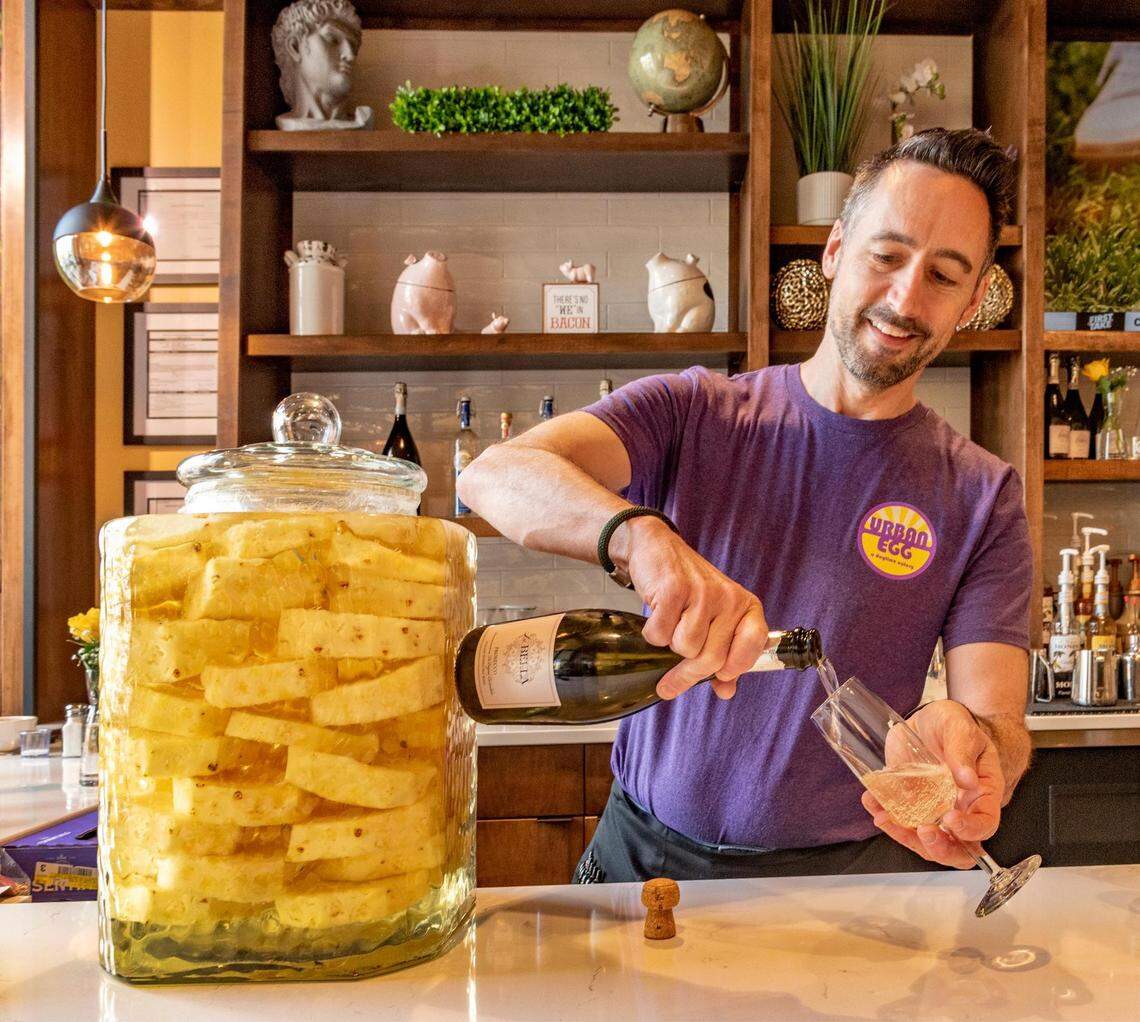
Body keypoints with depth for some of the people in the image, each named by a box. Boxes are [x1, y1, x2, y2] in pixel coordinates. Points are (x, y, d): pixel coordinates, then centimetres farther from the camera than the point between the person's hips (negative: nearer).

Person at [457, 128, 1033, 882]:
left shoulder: (984, 496, 0)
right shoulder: (692, 414, -2)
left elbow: (1002, 719, -5)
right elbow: (494, 477, -17)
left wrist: (966, 737, -30)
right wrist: (642, 534, -37)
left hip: (847, 873, 3)